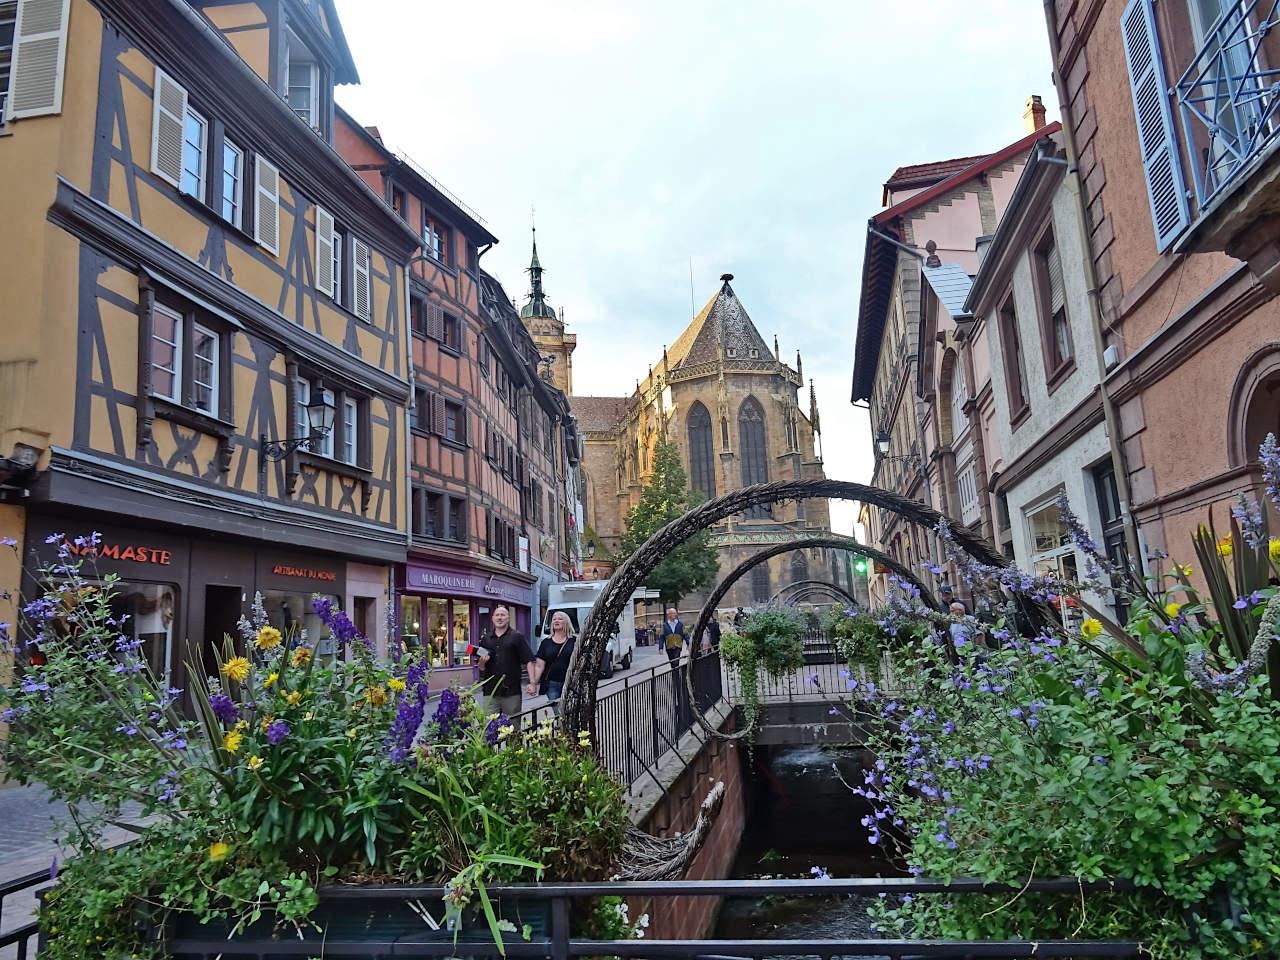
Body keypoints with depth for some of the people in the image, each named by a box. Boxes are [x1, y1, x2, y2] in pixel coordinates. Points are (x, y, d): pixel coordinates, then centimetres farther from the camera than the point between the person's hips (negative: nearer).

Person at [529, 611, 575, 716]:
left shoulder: (574, 641, 6)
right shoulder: (546, 642, 11)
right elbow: (539, 666, 9)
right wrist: (533, 683, -2)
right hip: (552, 685, 2)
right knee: (558, 714, -4)